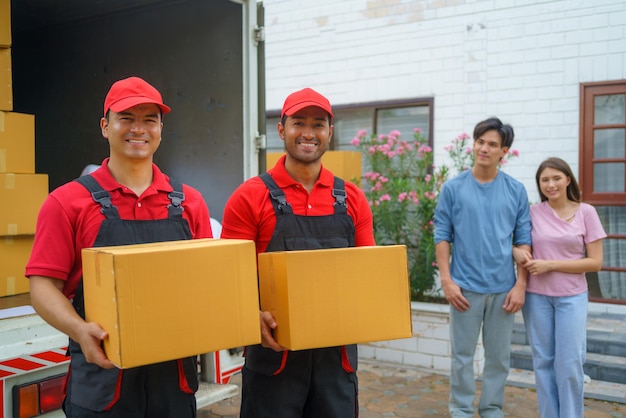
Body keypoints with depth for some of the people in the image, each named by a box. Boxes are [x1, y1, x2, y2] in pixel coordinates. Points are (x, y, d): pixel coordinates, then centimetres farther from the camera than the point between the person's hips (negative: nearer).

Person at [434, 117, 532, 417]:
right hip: (465, 287, -1)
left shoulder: (516, 190, 2)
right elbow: (442, 236, -2)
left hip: (503, 289, 2)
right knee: (462, 356, 8)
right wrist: (447, 280, -8)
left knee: (499, 357, 12)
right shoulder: (453, 188, -2)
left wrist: (520, 285, -3)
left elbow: (523, 240, 3)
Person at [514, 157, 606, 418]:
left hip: (571, 297, -1)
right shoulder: (532, 213, 0)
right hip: (536, 297, 1)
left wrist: (551, 264, -15)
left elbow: (595, 262, -6)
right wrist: (516, 251, -11)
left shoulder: (586, 213, -3)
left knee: (569, 364, 1)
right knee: (543, 362, 9)